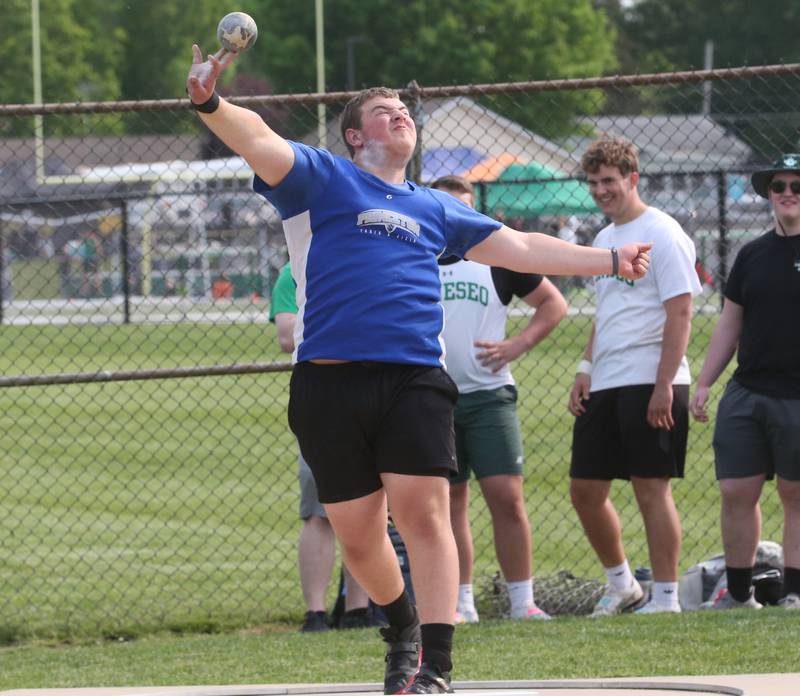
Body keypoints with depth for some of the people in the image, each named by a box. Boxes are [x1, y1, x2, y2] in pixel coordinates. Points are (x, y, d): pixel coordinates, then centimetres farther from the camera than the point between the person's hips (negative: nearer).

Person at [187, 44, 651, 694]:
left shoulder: (435, 208, 22)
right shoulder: (322, 178, 10)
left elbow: (520, 248, 29)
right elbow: (259, 141, -8)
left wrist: (610, 260, 28)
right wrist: (212, 106, -28)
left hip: (414, 379, 2)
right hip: (330, 383, -2)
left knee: (423, 514, -13)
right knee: (357, 536, 3)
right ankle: (402, 626, 31)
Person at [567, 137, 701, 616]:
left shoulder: (662, 234, -9)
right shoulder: (605, 239, 18)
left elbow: (680, 312, -14)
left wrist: (664, 386, -20)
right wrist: (586, 369, 14)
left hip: (649, 383, -9)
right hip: (604, 386, 9)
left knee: (652, 488, -7)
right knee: (585, 489, 9)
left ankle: (665, 597, -2)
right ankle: (622, 585, 23)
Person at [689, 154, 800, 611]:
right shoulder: (753, 255, 13)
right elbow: (730, 325, 18)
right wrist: (704, 384, 12)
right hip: (746, 393, 5)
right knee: (737, 492, 3)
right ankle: (739, 594, 11)